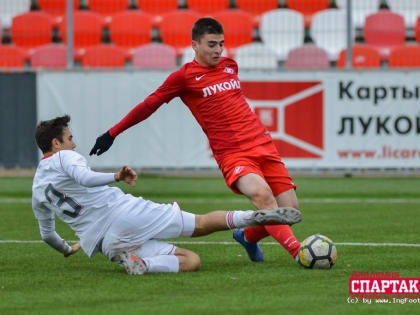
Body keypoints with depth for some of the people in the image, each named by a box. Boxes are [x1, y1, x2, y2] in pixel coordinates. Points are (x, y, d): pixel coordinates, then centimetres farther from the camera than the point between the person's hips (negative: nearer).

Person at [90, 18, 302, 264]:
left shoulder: (230, 66, 14)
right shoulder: (184, 76, -1)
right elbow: (149, 105, 6)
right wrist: (112, 134, 9)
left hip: (263, 144, 6)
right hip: (232, 154, -6)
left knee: (290, 209, -1)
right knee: (262, 194, -33)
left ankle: (248, 237, 28)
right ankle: (298, 252, -33)